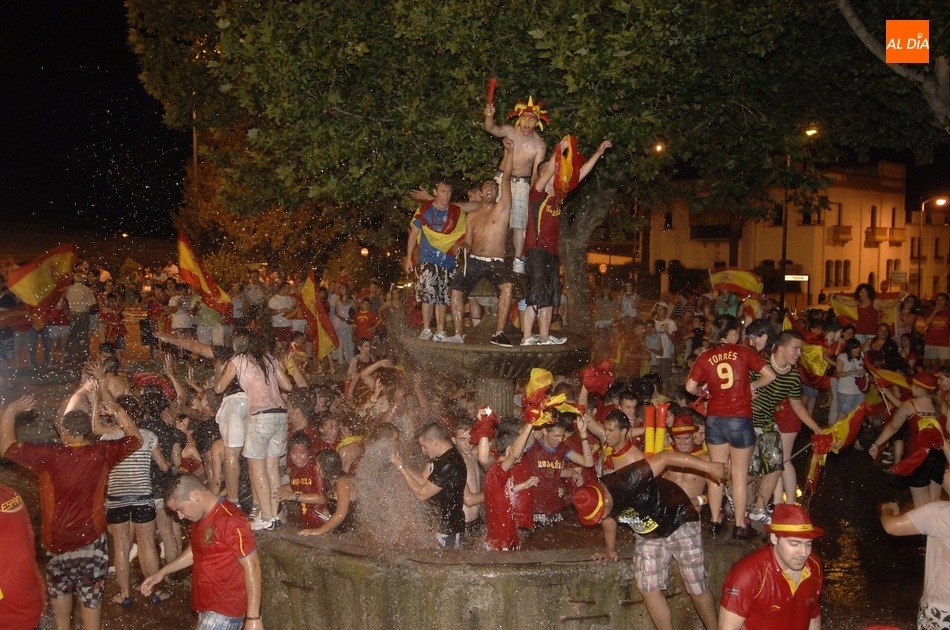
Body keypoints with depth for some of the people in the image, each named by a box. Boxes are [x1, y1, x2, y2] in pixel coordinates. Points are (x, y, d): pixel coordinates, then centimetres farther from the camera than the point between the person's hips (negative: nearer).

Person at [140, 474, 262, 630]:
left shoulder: (229, 520, -22)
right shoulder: (201, 516, 9)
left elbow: (252, 566, -23)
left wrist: (253, 617, -24)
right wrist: (162, 573, 23)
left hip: (225, 609, -9)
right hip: (207, 605, 9)